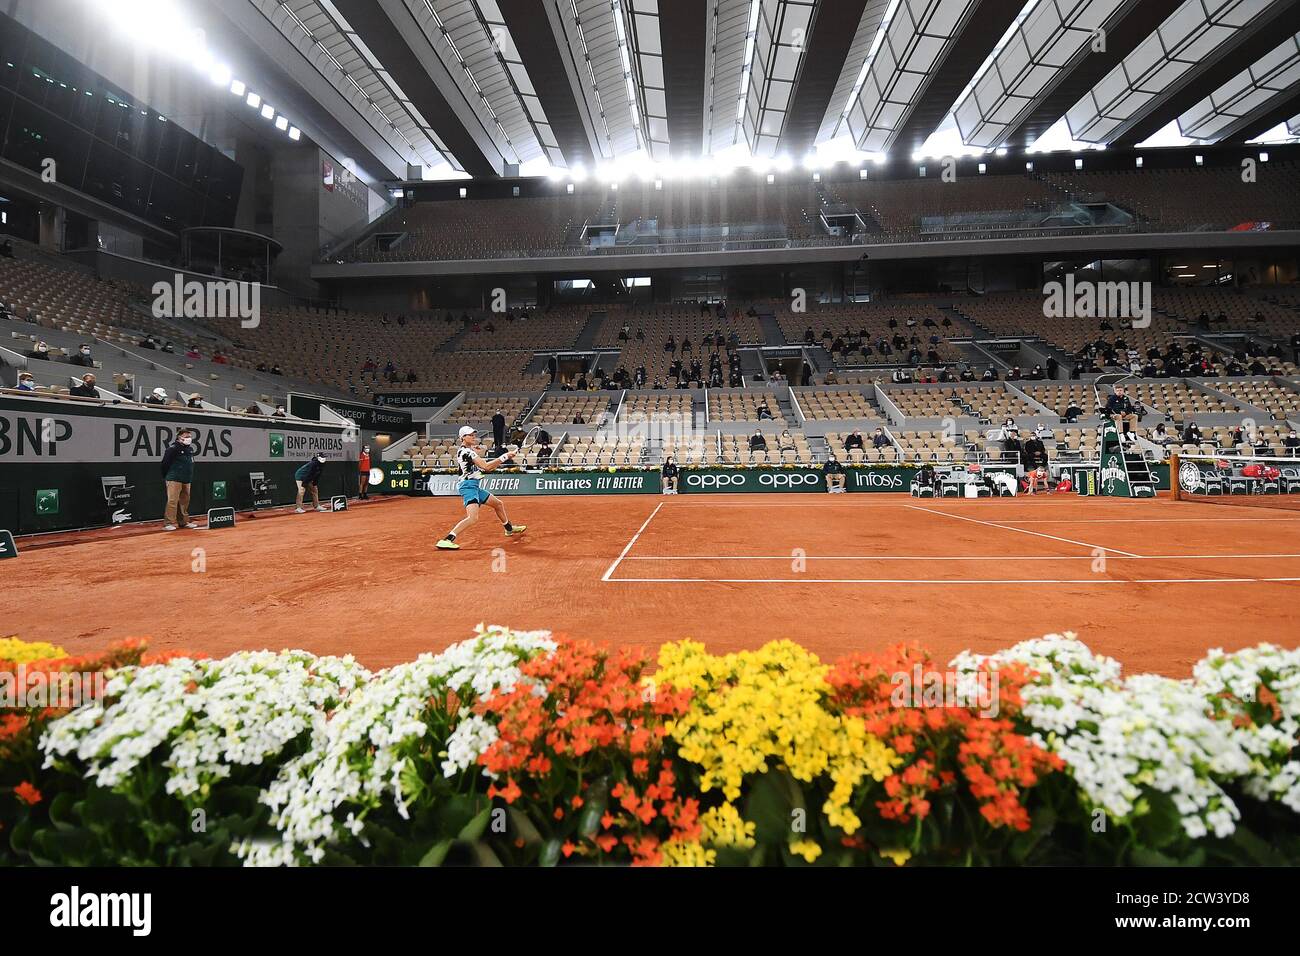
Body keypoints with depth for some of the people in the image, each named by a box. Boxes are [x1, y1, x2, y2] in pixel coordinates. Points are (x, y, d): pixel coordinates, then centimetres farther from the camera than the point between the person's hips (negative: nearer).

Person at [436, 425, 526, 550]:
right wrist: (504, 457, -19)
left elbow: (482, 467, 18)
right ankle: (446, 540, -30)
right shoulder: (466, 451, -15)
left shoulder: (468, 450, 15)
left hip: (475, 486, 11)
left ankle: (509, 529, 44)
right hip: (469, 486, -11)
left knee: (499, 504, 24)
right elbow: (486, 466, -22)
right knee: (472, 518, -26)